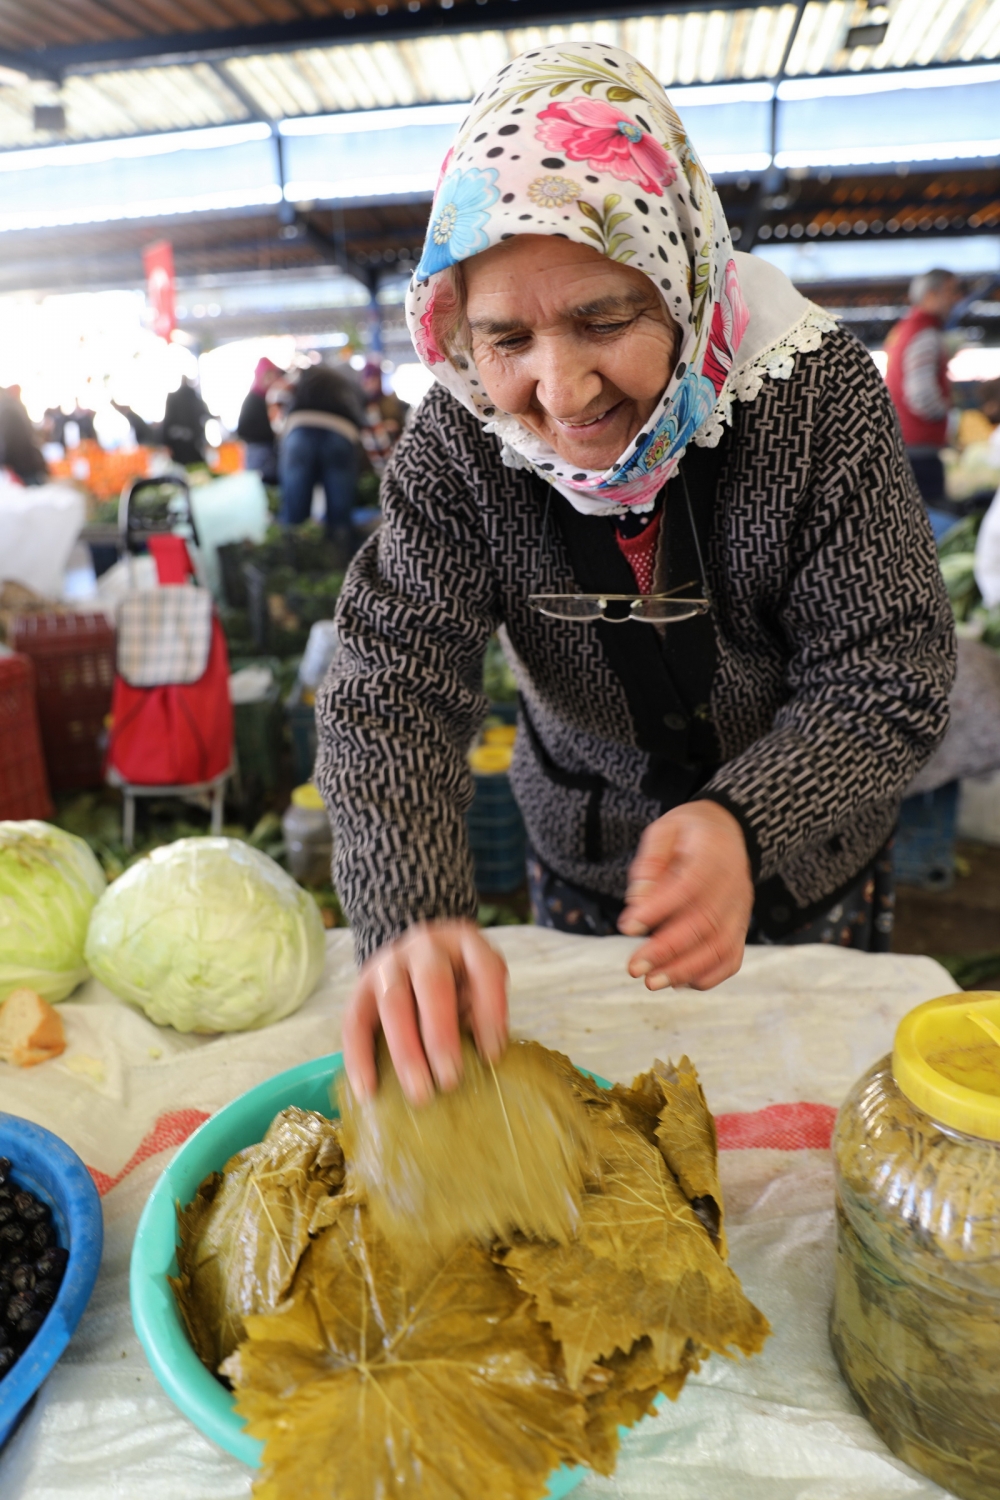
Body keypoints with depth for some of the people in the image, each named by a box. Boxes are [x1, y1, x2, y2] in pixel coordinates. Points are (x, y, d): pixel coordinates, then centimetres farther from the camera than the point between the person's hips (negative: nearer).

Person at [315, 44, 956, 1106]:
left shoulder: (818, 391, -22)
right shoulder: (458, 442, -20)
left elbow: (886, 682, -21)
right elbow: (392, 681, -26)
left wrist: (742, 821, -41)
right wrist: (413, 915, -44)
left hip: (804, 855, 0)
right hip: (585, 863, 1)